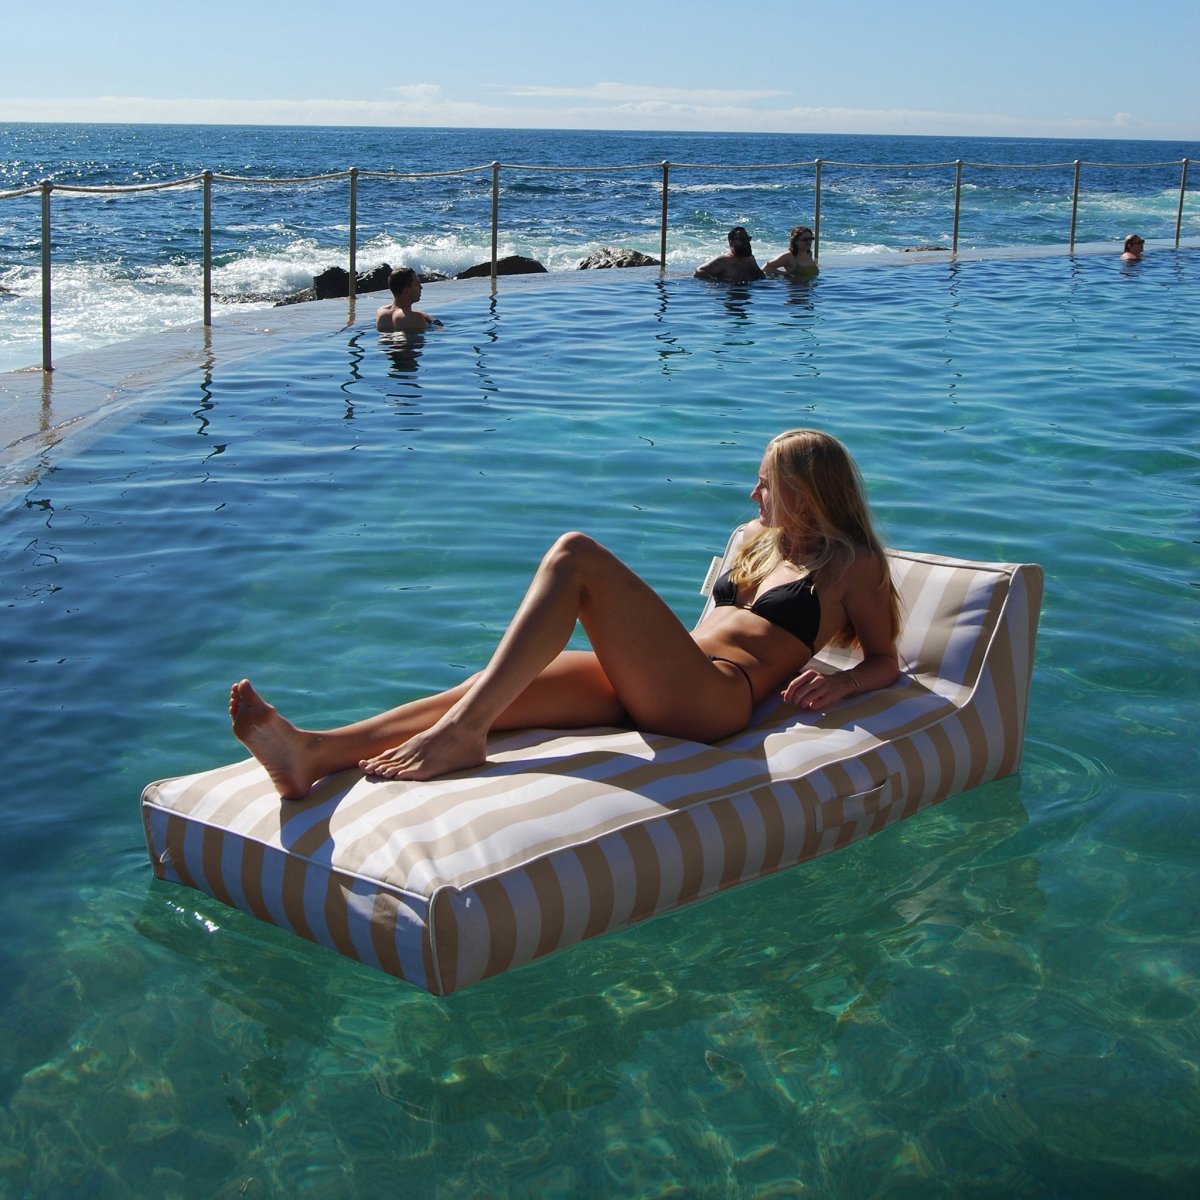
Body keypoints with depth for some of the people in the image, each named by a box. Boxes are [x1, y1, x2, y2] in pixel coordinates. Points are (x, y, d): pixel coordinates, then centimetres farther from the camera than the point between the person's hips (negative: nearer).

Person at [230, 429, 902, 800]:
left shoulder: (853, 566, 14)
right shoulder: (760, 541, 34)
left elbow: (886, 662, 13)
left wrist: (837, 684, -6)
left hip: (715, 697, -8)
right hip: (656, 690, 8)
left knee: (575, 556, -25)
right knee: (497, 687, -17)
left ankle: (461, 732, -35)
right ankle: (316, 753, -34)